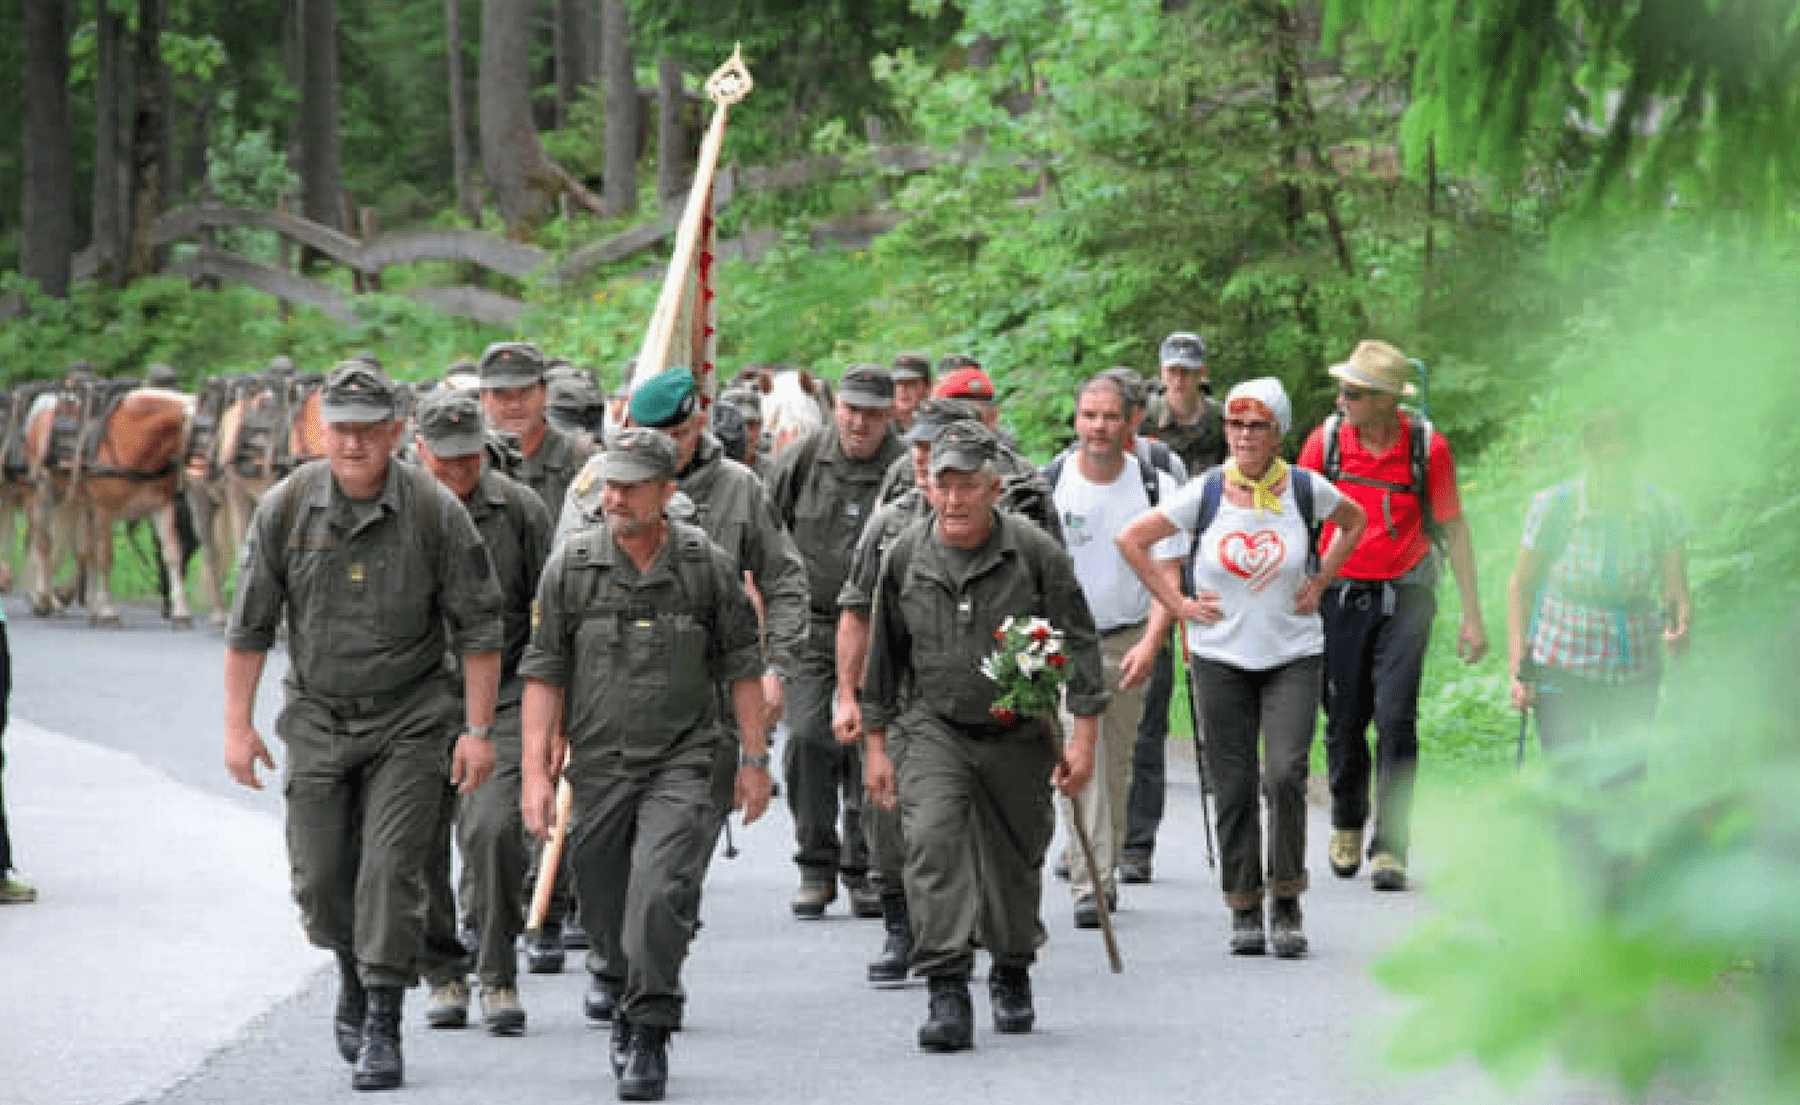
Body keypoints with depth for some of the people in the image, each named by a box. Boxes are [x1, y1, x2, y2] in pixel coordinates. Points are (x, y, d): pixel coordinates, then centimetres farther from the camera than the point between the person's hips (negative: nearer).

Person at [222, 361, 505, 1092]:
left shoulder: (435, 512, -10)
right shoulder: (286, 509, -5)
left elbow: (478, 628, -4)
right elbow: (249, 626, 2)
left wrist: (478, 730, -7)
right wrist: (238, 724, 0)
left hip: (409, 718, -2)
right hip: (318, 717, 2)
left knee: (391, 873, -11)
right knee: (320, 880, 3)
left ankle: (381, 1030, -5)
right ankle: (354, 979, 33)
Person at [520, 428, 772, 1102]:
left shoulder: (708, 565, -2)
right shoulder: (570, 565, -1)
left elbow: (741, 665, 6)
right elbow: (544, 671, 0)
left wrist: (755, 759, 5)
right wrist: (536, 771, -5)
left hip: (680, 762, -2)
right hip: (599, 763, 2)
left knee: (659, 895, -19)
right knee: (604, 909, 10)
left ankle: (648, 1037, -11)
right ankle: (628, 1000, 38)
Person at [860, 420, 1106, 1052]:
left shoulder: (1034, 554, -9)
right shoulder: (907, 557, -2)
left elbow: (1078, 644, -4)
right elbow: (883, 652, 9)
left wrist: (1083, 736, -8)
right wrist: (875, 744, 9)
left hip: (1019, 735, 0)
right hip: (933, 729, 0)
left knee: (1015, 859, 11)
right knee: (932, 842, -20)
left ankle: (1012, 976, 37)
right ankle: (947, 993, -23)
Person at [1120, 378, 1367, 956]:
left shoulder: (1305, 489, -2)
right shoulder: (1206, 493, -3)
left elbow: (1354, 521, 19)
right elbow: (1132, 540, 5)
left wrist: (1319, 584, 9)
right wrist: (1177, 603, 1)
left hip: (1294, 655, -1)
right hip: (1222, 658, 1)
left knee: (1285, 774, -15)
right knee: (1234, 788, 2)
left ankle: (1286, 905, 0)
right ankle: (1244, 912, 14)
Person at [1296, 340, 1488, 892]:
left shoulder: (1428, 447, -8)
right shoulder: (1326, 439, -5)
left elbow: (1453, 528, 1)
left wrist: (1472, 614, 1)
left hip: (1404, 597, -2)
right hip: (1340, 594, 2)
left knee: (1395, 719, -12)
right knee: (1344, 721, 6)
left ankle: (1390, 847, -6)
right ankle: (1347, 825, 32)